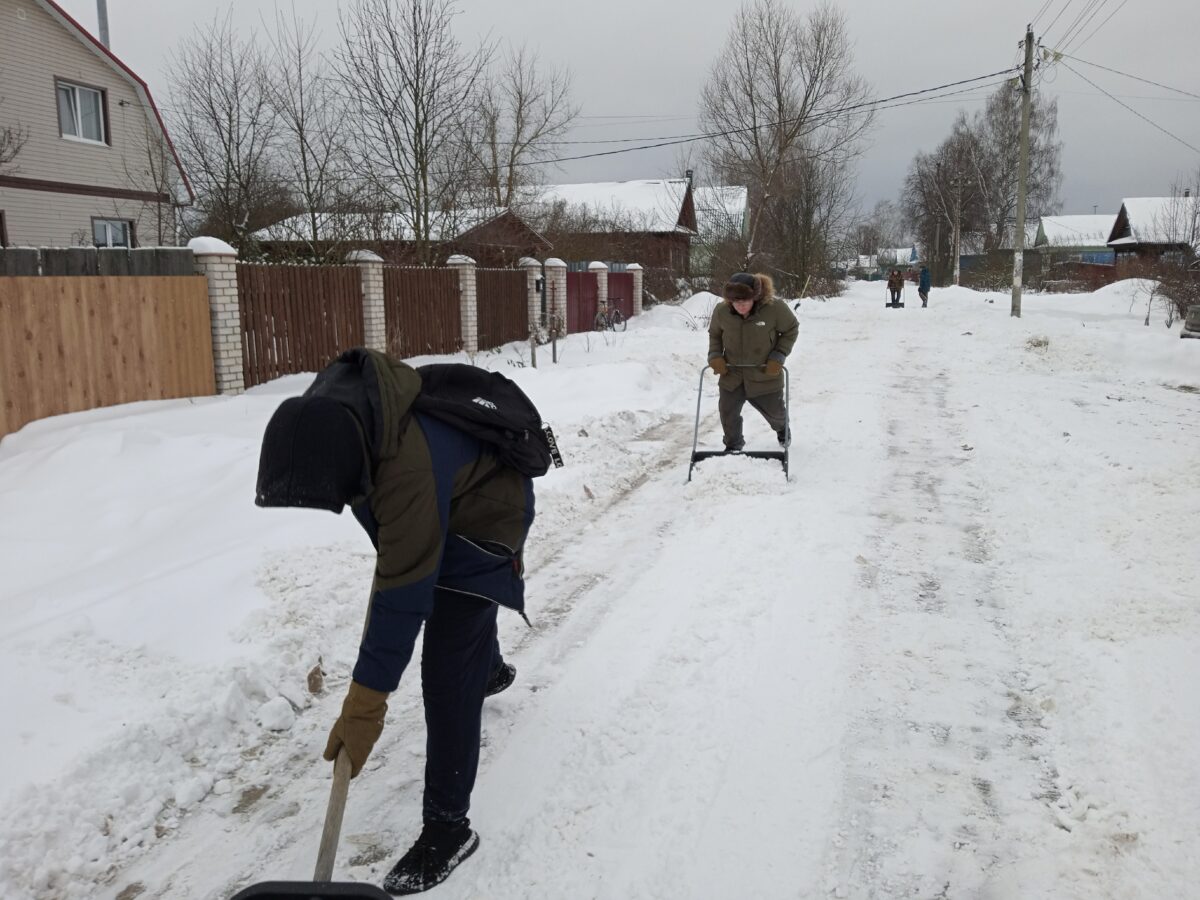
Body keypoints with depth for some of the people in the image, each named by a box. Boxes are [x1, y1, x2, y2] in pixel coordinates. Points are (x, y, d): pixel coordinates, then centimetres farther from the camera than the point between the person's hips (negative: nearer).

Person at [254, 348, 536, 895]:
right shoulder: (324, 411, -22)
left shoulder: (410, 470, -46)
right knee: (458, 602, 34)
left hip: (483, 518, -9)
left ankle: (448, 825, -4)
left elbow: (402, 596, -41)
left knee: (447, 671, -14)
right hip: (439, 511, 9)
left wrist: (364, 707, -35)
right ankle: (491, 667, 66)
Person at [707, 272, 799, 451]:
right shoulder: (721, 311, -16)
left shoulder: (775, 309, -23)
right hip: (732, 374, 1)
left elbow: (791, 329, -6)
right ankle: (733, 446, 24)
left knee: (774, 411, 17)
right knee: (727, 411, -3)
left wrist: (778, 357, -14)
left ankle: (782, 429, 55)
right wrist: (715, 356, -10)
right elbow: (714, 334, 6)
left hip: (765, 374, -1)